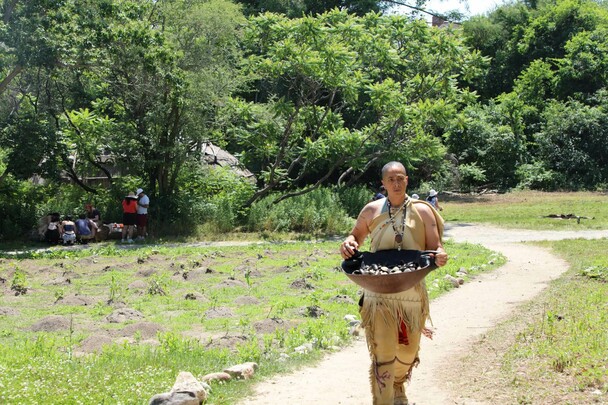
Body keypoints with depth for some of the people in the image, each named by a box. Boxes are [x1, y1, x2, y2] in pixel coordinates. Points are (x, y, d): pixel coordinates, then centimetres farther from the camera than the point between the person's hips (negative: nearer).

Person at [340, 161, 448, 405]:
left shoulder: (422, 211, 0)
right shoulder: (371, 211, 1)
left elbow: (435, 248, 1)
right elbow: (357, 236, 16)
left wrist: (440, 257, -22)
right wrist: (349, 244, -8)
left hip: (412, 292, 1)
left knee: (408, 349, 16)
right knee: (382, 353, -9)